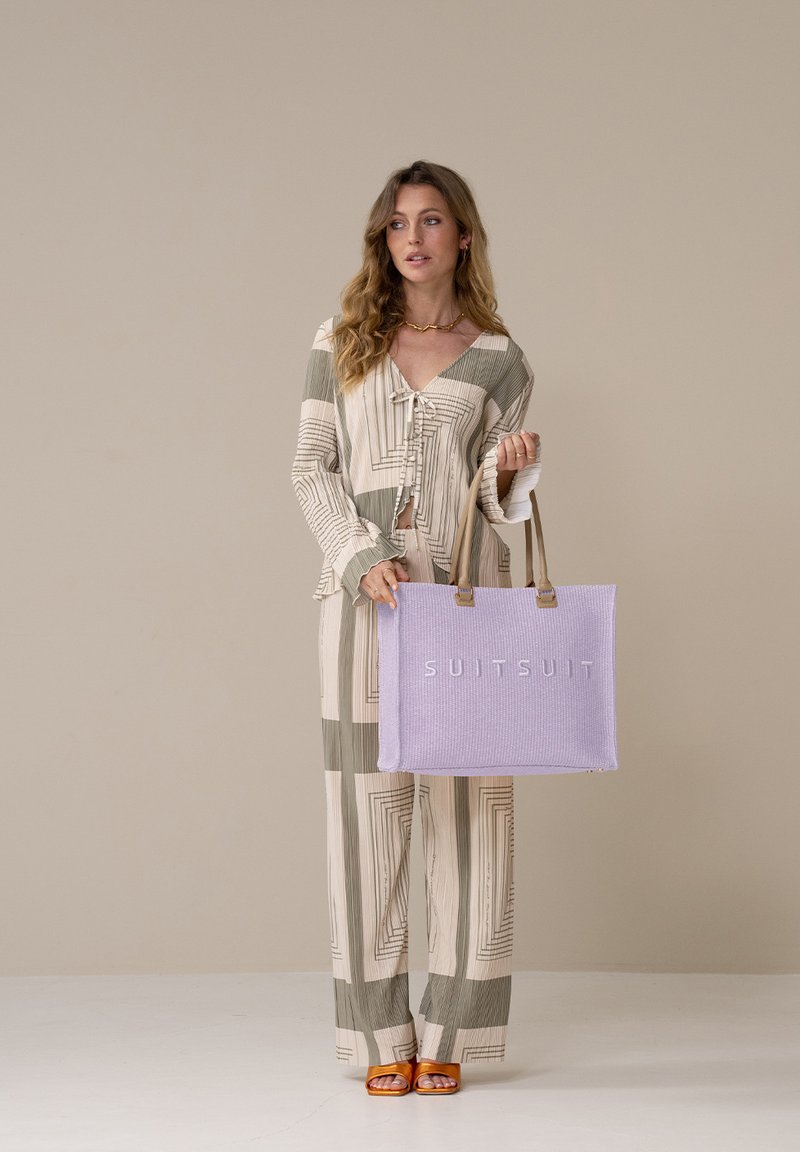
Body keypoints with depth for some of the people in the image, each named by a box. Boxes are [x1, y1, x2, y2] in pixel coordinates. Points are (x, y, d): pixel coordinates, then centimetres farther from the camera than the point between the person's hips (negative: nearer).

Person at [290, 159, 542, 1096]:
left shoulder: (496, 359, 8)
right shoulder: (342, 342, 9)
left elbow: (498, 499, 9)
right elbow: (312, 468, 4)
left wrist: (512, 473, -14)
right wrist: (363, 561, -10)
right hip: (363, 594, 0)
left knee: (463, 801, -1)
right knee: (367, 804, 0)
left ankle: (446, 1035, 6)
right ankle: (379, 1036, 6)